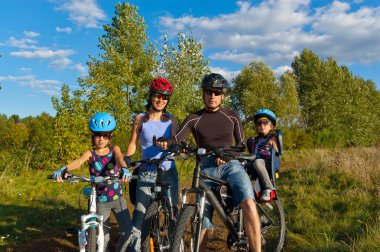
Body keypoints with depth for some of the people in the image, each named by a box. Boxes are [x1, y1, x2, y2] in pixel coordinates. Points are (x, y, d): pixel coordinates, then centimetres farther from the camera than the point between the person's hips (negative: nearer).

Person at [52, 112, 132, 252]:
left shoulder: (114, 149, -3)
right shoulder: (90, 154, -5)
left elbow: (119, 158, -25)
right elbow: (78, 161, -26)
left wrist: (124, 168, -49)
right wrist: (64, 169, -48)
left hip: (117, 197, 1)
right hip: (100, 200, 0)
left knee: (127, 229, -1)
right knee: (103, 235, 8)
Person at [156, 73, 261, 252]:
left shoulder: (232, 116, 10)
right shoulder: (194, 118, 7)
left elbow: (241, 143, 11)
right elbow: (176, 140, -4)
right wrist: (164, 142, -28)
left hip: (231, 165, 0)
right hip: (206, 169, 0)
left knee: (249, 205, -28)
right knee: (203, 222, -1)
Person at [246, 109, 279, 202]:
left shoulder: (272, 138, 12)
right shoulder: (254, 140, 25)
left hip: (268, 162, -5)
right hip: (255, 162, 5)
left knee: (257, 162, -40)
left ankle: (268, 188, -37)